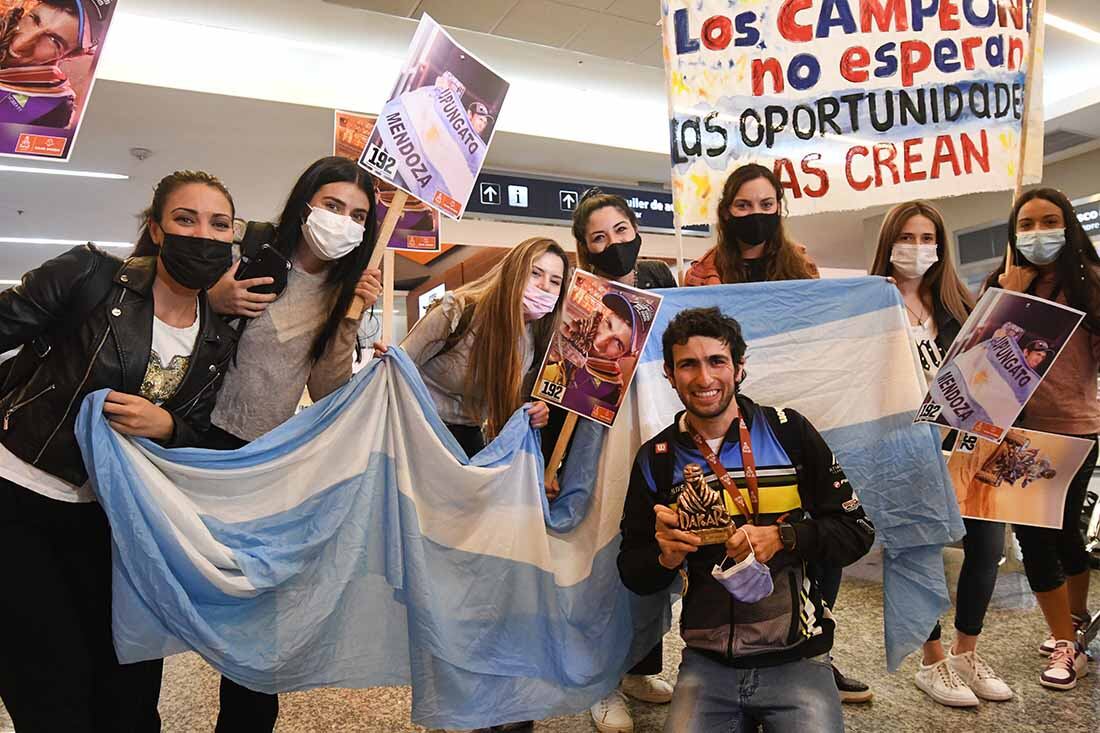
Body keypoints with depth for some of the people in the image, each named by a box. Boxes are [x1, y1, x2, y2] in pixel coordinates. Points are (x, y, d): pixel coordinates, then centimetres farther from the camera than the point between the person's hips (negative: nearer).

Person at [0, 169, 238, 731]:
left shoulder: (217, 344, 0)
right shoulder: (90, 277, -13)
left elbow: (194, 440, 5)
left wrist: (164, 425, -16)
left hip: (100, 517, 4)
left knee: (131, 684, 8)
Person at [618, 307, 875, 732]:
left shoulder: (789, 432, -4)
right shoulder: (656, 459, 1)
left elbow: (857, 532, -2)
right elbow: (632, 573, 6)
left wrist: (781, 537, -18)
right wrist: (665, 557, -15)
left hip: (796, 661, -1)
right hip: (706, 665, 2)